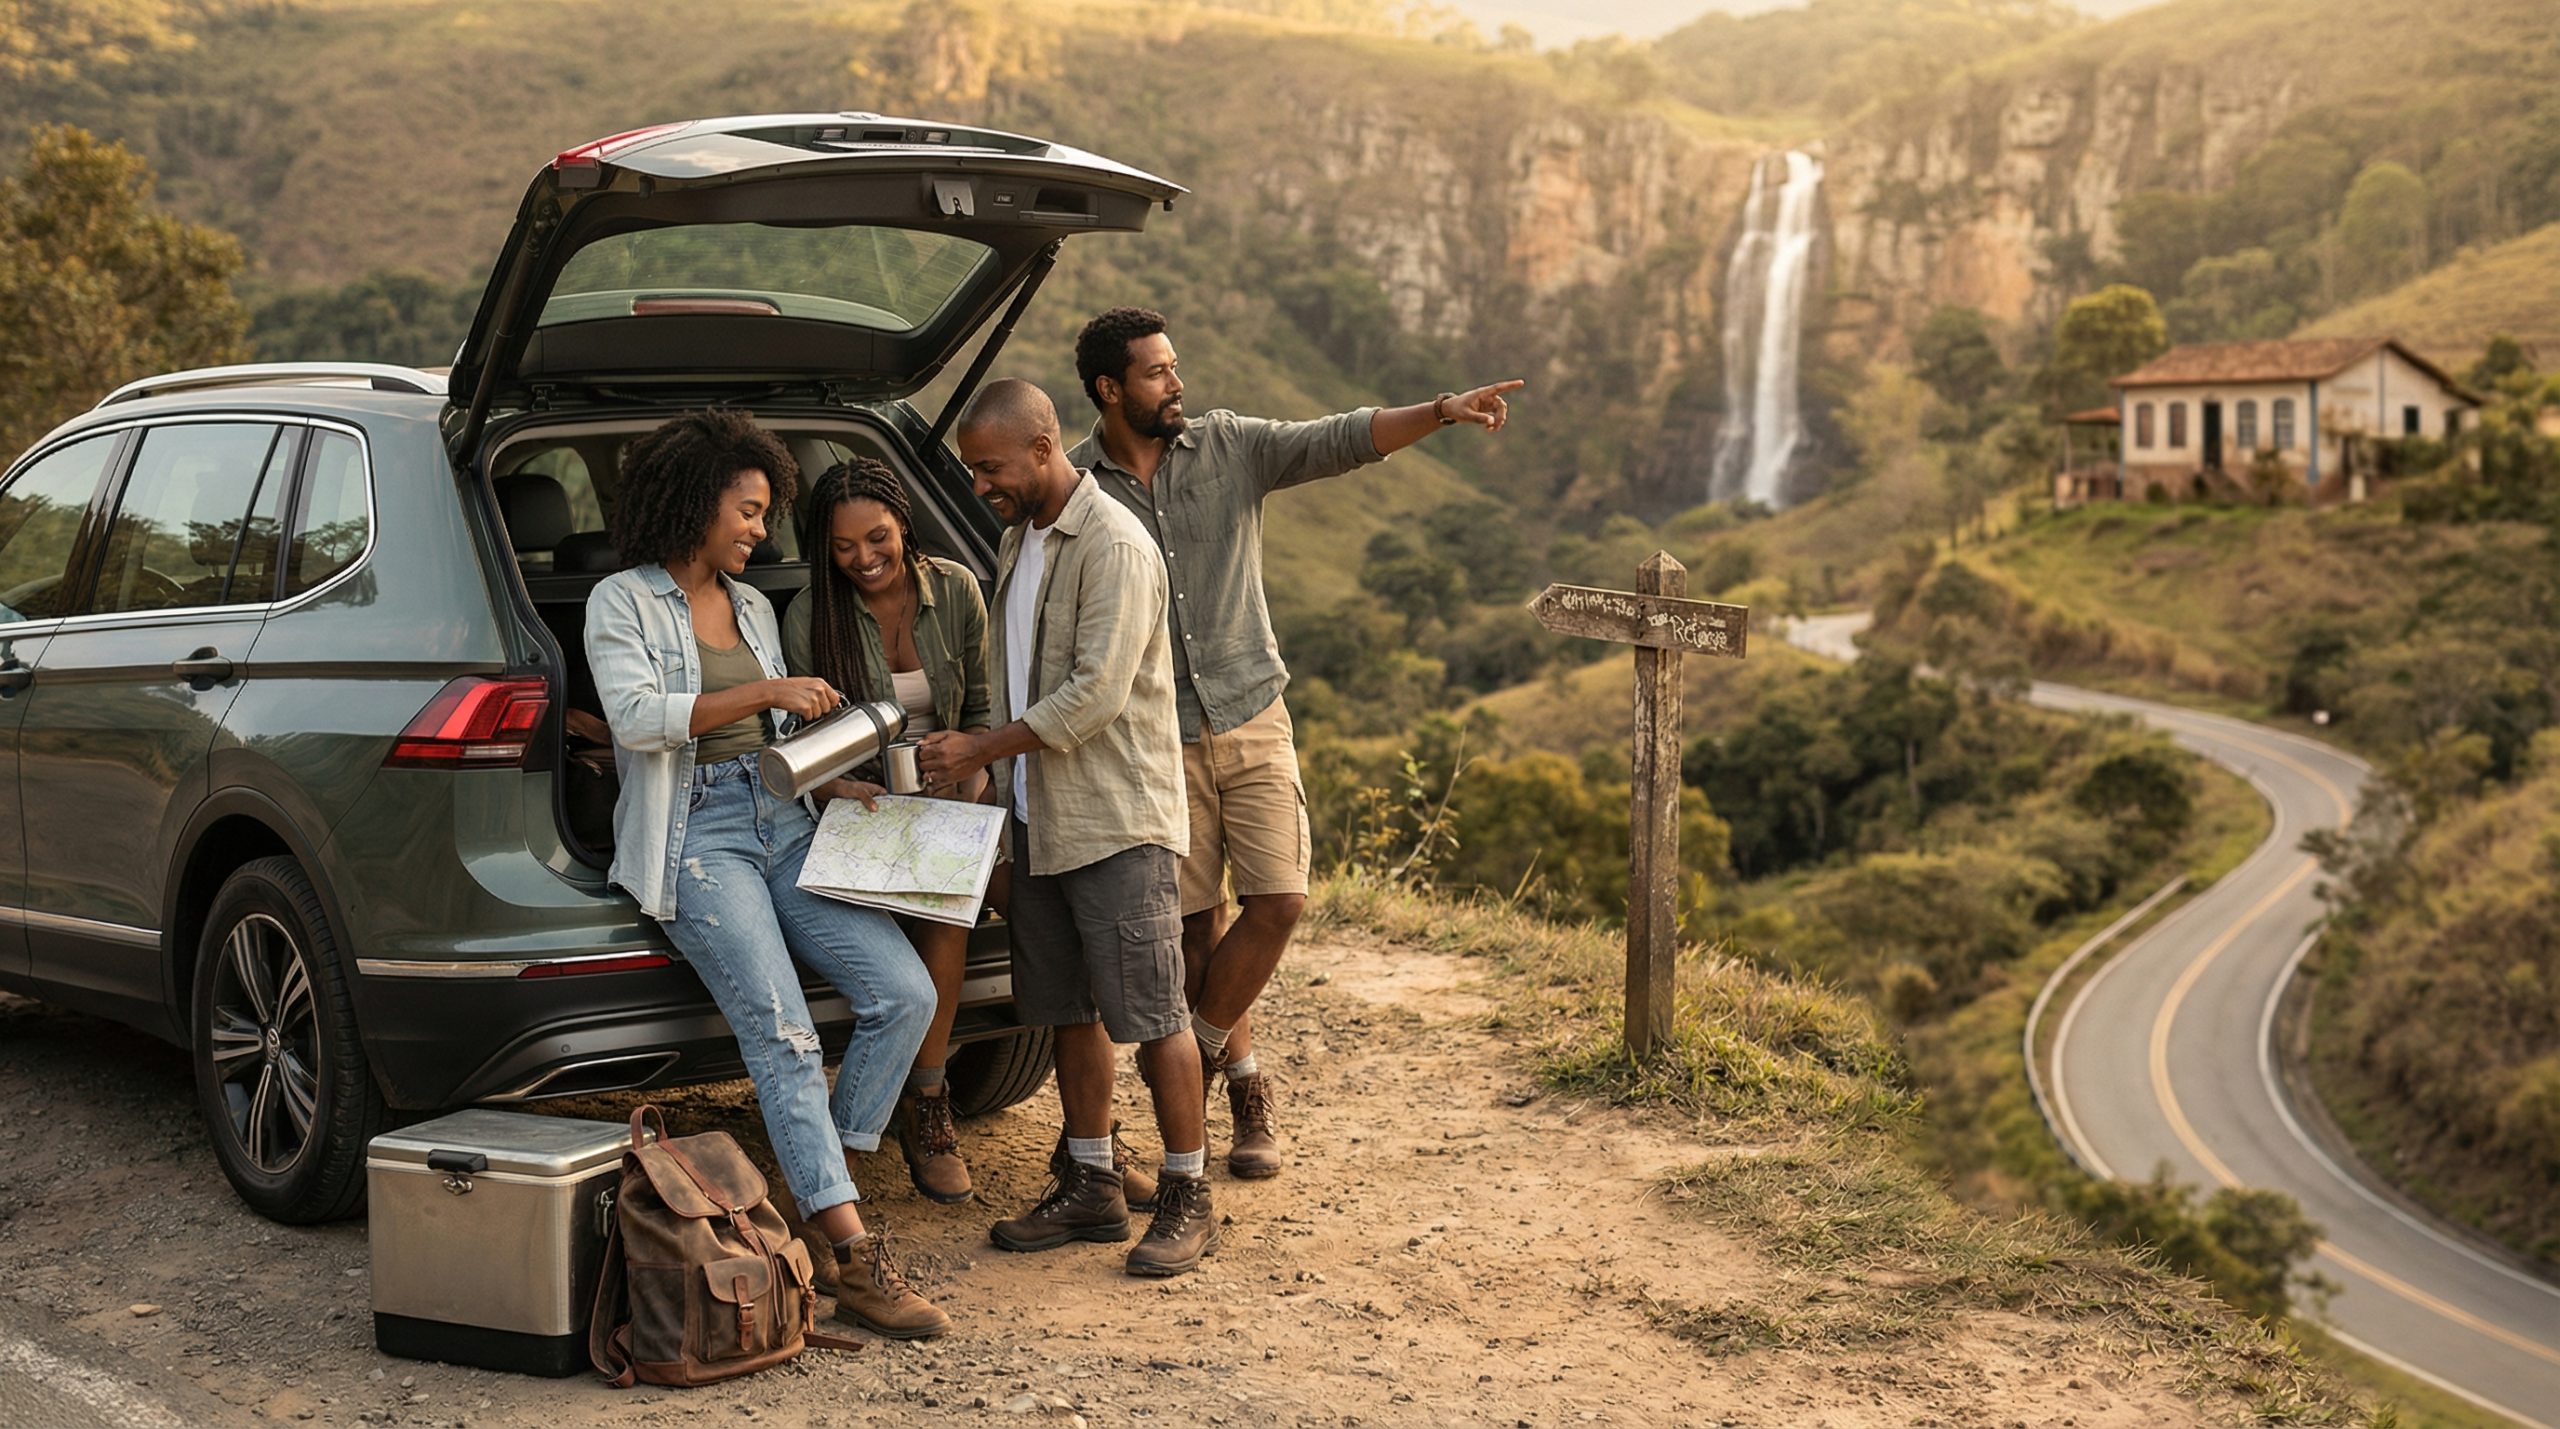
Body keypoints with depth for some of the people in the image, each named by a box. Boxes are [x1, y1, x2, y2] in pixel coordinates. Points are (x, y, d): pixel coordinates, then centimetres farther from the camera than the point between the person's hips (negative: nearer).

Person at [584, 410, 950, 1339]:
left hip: (780, 825, 7)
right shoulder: (623, 601, 1)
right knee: (784, 1038, -20)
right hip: (693, 837, -7)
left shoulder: (753, 608, 20)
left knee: (904, 992, -11)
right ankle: (856, 1263, -22)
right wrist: (763, 693, -22)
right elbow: (634, 715, -15)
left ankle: (828, 1186, 2)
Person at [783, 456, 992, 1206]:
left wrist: (973, 779, -10)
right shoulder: (809, 616, -6)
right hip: (861, 802, -2)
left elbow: (981, 709, 8)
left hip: (947, 793, 3)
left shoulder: (955, 590, 1)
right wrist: (833, 787, -26)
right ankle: (926, 1112, -18)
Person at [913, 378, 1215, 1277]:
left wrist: (981, 750, -17)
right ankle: (1092, 1186, 23)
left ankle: (1188, 1198, 6)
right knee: (1068, 1009, 13)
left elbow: (1096, 693, -22)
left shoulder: (1114, 546, -15)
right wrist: (974, 747, 6)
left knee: (1151, 1010, -4)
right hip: (1040, 814, 9)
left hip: (1118, 817, -9)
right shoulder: (1018, 541, 14)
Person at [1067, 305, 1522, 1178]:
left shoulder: (1230, 446, 1)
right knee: (1197, 923, 3)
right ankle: (1244, 1087, 21)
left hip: (1252, 721, 1)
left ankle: (1194, 1053, 12)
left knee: (1279, 900, -9)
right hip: (1158, 738, -1)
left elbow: (1341, 441, -8)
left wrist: (1439, 412, -23)